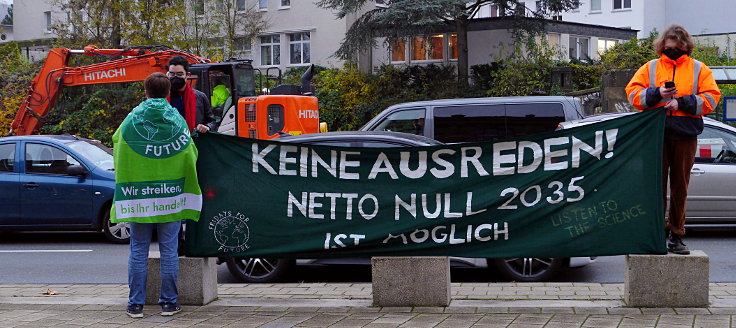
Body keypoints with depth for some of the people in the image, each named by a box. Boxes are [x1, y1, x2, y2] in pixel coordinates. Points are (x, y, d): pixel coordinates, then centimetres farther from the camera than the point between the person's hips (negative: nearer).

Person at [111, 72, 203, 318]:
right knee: (169, 250, 5)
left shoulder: (131, 120, -1)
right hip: (170, 195, 0)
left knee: (138, 250, 5)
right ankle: (169, 302, 8)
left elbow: (116, 144, 12)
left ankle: (136, 304, 7)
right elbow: (191, 156, 4)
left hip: (137, 195, 0)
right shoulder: (177, 120, -1)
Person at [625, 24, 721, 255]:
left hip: (685, 135, 0)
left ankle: (676, 235, 8)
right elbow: (633, 93, 3)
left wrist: (682, 103, -11)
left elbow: (711, 99, 1)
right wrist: (657, 94, -14)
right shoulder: (650, 68, 12)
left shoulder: (699, 70, 10)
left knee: (680, 186, 2)